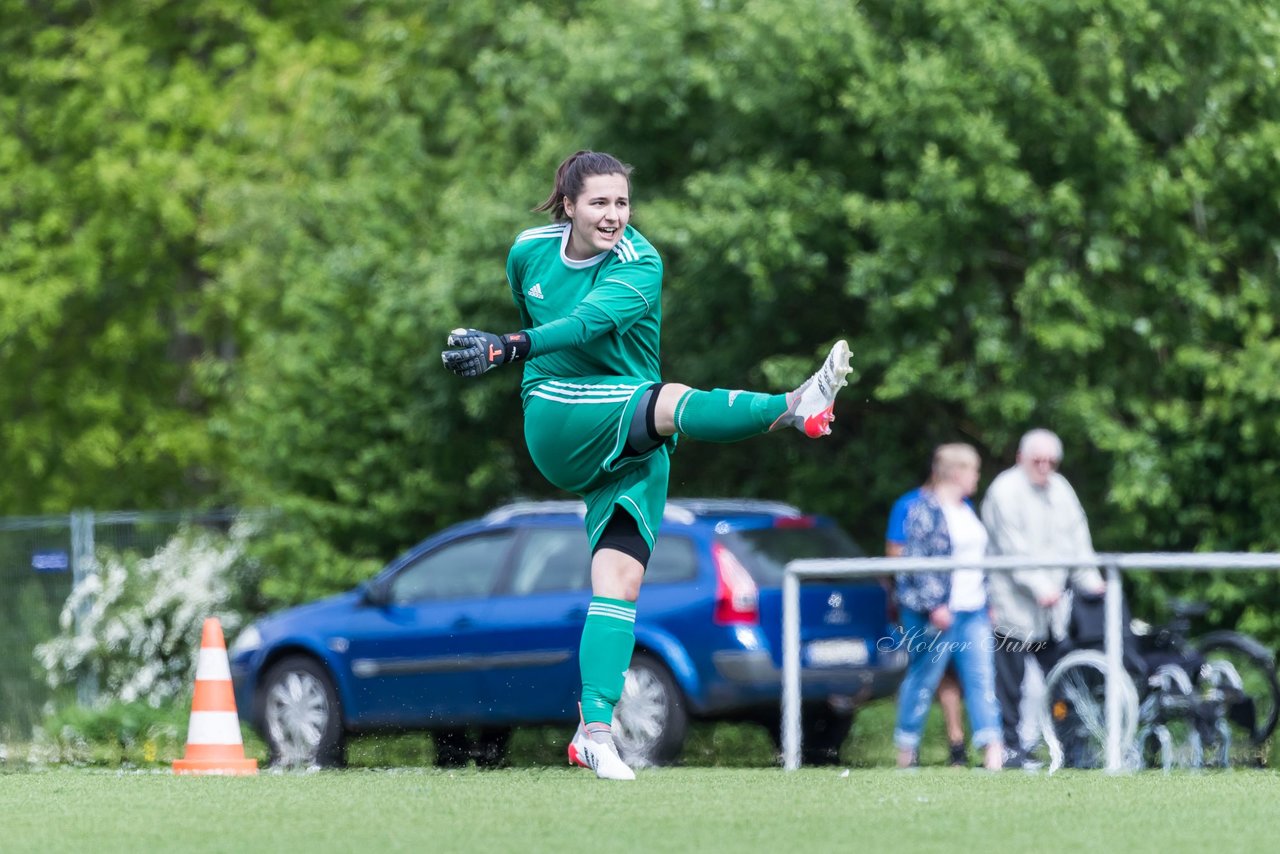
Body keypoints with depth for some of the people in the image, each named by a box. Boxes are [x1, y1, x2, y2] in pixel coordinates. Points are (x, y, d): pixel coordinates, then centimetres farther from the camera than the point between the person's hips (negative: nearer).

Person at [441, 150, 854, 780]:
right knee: (670, 401, -31)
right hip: (556, 426, 0)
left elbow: (591, 321, -28)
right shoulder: (528, 252, 4)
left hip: (631, 450, 0)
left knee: (620, 581, -14)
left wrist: (507, 349, -38)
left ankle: (595, 731, -15)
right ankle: (792, 408, -55)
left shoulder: (640, 263, -9)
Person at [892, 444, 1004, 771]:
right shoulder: (925, 510, -10)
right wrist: (934, 606, -20)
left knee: (981, 676, -3)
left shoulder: (965, 510, 17)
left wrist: (987, 602, 24)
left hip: (972, 609, 8)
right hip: (936, 611, -8)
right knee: (923, 679, 0)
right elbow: (916, 560, -16)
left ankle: (992, 749, -10)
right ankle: (906, 752, 11)